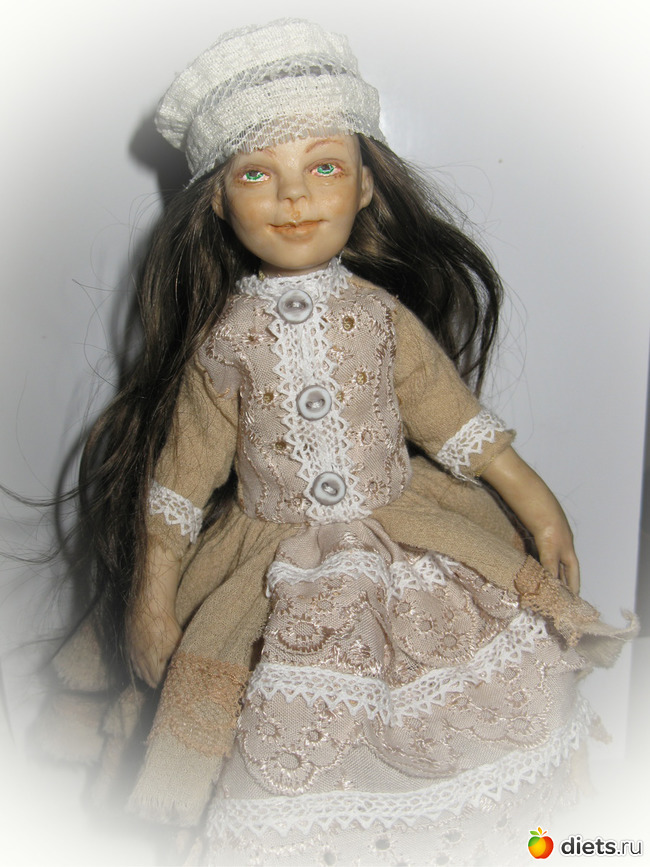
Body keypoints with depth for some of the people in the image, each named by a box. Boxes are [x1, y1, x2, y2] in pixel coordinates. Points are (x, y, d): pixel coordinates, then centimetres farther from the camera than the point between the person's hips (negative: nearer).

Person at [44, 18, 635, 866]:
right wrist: (152, 595, -2)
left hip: (406, 533, 2)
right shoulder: (224, 337, -9)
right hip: (274, 562, -2)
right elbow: (184, 468, -3)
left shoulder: (382, 313, -5)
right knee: (288, 730, 2)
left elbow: (448, 410, 4)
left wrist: (536, 503, 6)